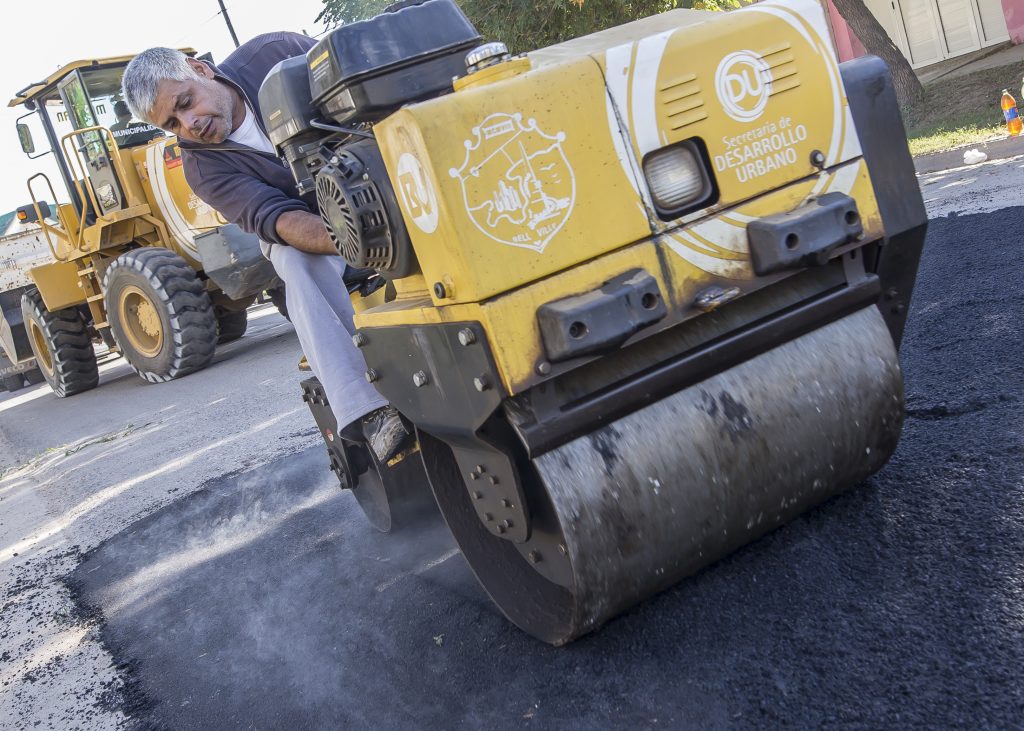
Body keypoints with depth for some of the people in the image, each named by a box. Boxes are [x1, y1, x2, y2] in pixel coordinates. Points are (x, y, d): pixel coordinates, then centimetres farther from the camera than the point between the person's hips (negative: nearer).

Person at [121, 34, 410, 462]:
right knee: (301, 263, -36)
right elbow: (278, 219, -26)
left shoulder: (275, 53, -8)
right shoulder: (204, 168, -11)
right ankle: (366, 410, -47)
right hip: (306, 228, -2)